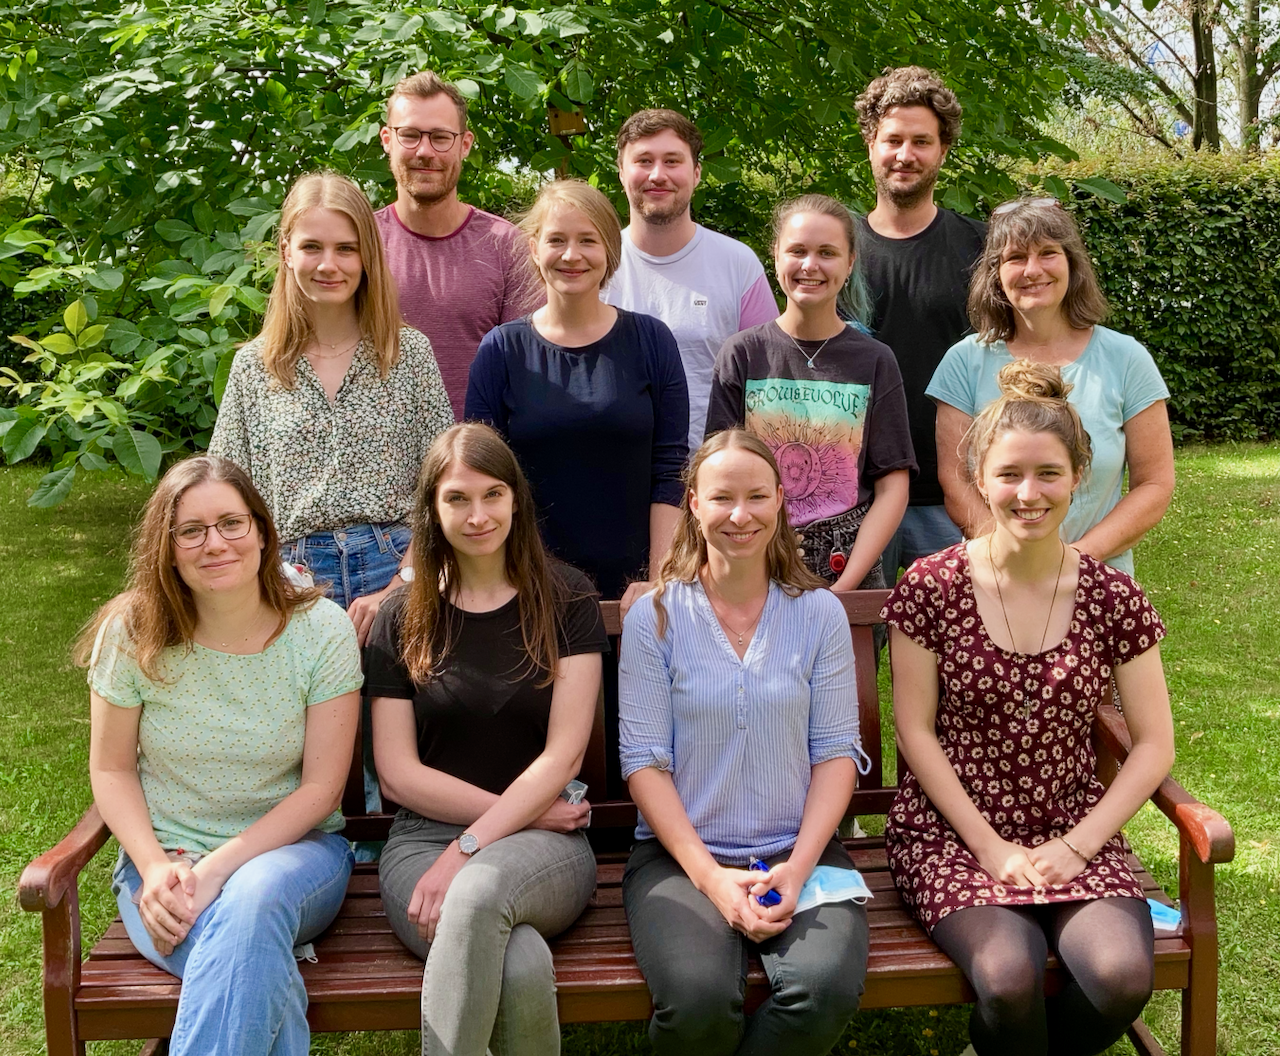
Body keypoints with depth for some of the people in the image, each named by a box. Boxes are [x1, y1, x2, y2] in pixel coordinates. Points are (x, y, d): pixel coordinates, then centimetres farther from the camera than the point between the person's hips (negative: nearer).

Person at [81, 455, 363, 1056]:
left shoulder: (322, 630, -8)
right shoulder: (132, 633, -5)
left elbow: (321, 787, -9)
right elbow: (111, 768, 4)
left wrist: (218, 869, -19)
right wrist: (155, 867, -14)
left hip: (291, 849, 0)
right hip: (164, 857, 0)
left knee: (253, 899, -38)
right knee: (259, 977, -34)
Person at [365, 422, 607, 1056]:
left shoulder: (566, 604, 6)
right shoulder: (402, 620, 9)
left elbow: (562, 755, -2)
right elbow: (398, 773, 4)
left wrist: (467, 851, -13)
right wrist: (526, 813, -5)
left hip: (546, 844, 0)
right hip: (422, 837, 0)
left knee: (480, 888, -38)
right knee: (520, 963, -34)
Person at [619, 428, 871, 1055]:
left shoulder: (820, 614, 6)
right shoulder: (654, 617, 0)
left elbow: (836, 751, 3)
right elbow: (645, 762, -4)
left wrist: (797, 867, -11)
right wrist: (711, 876, -14)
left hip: (801, 850, 2)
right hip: (679, 854, -1)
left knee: (826, 988, -28)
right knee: (699, 1000, -29)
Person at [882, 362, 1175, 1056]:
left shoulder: (1112, 598, 1)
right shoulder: (929, 588, -4)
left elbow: (1154, 746, 2)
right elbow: (915, 732, -3)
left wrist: (1076, 846, -9)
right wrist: (990, 846, -10)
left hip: (1074, 834, 3)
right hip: (950, 832, -2)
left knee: (1123, 975, -25)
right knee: (1010, 975, -30)